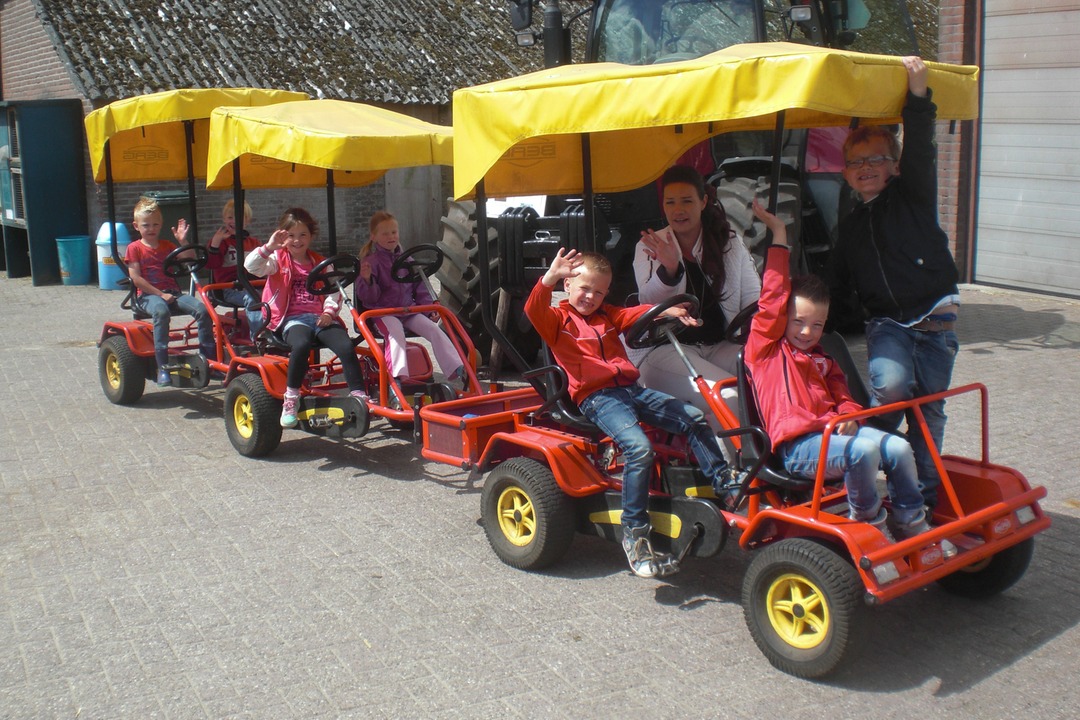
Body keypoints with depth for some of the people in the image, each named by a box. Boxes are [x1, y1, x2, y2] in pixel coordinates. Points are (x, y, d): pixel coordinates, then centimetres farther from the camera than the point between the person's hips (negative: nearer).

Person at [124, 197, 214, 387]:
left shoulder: (167, 246, 20)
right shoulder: (135, 248, 6)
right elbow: (136, 278, -5)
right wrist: (160, 294, -13)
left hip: (172, 292, 5)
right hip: (147, 295, -4)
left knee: (202, 308, -22)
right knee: (161, 311, -40)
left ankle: (209, 356, -15)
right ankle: (162, 366, -38)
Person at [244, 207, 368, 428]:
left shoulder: (321, 263, 21)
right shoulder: (278, 260, 11)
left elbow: (334, 292, 12)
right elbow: (251, 266, -7)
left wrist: (329, 311, -7)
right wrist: (269, 247, -21)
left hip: (320, 317, 3)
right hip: (292, 318, -3)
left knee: (346, 347, -26)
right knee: (301, 344, -37)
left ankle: (359, 397, -21)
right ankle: (291, 399, -22)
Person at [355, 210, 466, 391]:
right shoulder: (371, 261, -1)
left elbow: (419, 287, 22)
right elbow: (368, 297, -7)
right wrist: (367, 280, -27)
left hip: (409, 310, 5)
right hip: (383, 312, -5)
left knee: (435, 330, -16)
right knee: (396, 332, -36)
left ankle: (456, 372, -21)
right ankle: (400, 377, -51)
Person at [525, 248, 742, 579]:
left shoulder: (607, 315, 25)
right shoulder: (558, 319, 6)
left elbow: (636, 313, 10)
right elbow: (534, 310, -15)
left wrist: (667, 311, -11)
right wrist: (550, 277, -33)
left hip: (631, 389, 7)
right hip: (596, 398, -7)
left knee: (694, 418, -1)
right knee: (638, 447, -29)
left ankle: (726, 485, 11)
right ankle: (634, 533, -21)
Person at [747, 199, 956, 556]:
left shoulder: (822, 358, 28)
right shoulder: (765, 345, 5)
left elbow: (841, 393, 23)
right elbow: (773, 295, -4)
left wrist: (848, 416, -3)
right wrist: (778, 235, -3)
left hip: (833, 431, 7)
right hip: (797, 445, -7)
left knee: (899, 447, -13)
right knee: (862, 450, -30)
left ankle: (913, 527, 1)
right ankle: (868, 524, -9)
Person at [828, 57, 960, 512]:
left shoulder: (912, 196, 4)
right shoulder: (851, 226, 15)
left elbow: (919, 150, -14)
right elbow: (839, 286, 23)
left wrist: (917, 94, -26)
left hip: (935, 318, -1)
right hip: (886, 321, 2)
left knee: (929, 406, 3)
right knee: (890, 385, -26)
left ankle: (923, 496, 14)